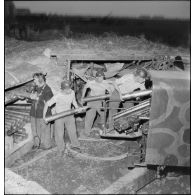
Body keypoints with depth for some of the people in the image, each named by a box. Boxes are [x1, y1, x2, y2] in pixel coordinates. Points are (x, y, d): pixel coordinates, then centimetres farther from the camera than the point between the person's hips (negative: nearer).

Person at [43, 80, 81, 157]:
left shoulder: (72, 92, -16)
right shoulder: (57, 96, -28)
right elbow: (47, 104, -19)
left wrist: (77, 108, -8)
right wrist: (44, 115, -23)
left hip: (69, 115, 4)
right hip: (59, 116, -3)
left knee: (72, 131, 16)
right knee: (59, 134, 6)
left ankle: (74, 145, 41)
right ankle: (61, 149, 31)